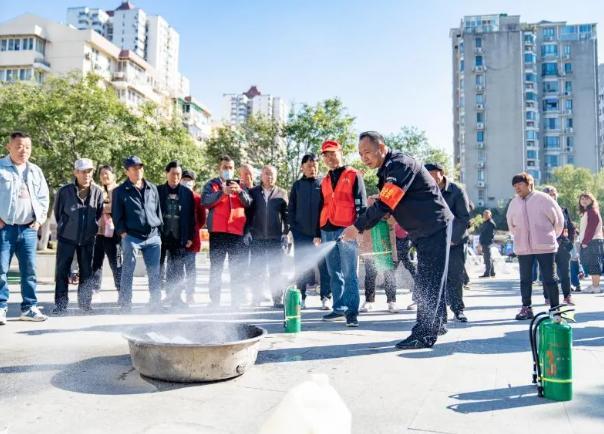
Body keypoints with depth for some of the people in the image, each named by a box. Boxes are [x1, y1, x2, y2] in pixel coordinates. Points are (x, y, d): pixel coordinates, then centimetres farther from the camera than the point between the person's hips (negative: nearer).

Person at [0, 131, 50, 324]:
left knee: (29, 270, 5)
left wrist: (40, 218, 9)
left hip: (29, 228, 4)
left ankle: (29, 307, 13)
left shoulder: (35, 171, 15)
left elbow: (43, 197, 19)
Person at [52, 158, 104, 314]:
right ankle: (61, 304, 11)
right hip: (67, 238, -1)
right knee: (62, 271, 1)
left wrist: (93, 228, 8)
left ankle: (85, 303, 20)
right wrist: (65, 227, 11)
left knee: (87, 272, 8)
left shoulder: (98, 191, -7)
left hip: (88, 239, 2)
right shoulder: (64, 191, -10)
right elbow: (57, 212, 6)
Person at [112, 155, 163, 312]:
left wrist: (159, 230, 12)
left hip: (153, 237, 3)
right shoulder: (120, 191, 3)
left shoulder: (152, 188, 13)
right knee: (128, 270, -1)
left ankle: (155, 303, 13)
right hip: (131, 237, -3)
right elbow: (117, 215, 2)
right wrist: (123, 233, -6)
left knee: (154, 272, 4)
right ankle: (125, 303, 9)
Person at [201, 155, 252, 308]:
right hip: (217, 232, -1)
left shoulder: (240, 185, 17)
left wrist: (240, 191, -17)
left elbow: (248, 203, 2)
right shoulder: (211, 184, 11)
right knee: (216, 268, 2)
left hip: (237, 232, 2)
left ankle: (236, 301, 7)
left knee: (237, 269, 2)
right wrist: (222, 192, -20)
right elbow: (205, 201, -7)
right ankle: (214, 301, 6)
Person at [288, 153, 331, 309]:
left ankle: (325, 297, 5)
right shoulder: (297, 185, 11)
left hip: (321, 231, -2)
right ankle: (301, 297, 15)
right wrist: (292, 226, 2)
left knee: (324, 264, -1)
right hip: (301, 232, 3)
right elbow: (291, 208, 12)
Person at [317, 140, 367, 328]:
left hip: (347, 231, -6)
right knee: (334, 273, 10)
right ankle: (339, 308, 17)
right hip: (327, 231, 6)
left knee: (349, 273, -7)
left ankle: (352, 311, -4)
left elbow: (361, 203, -3)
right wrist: (317, 233, 17)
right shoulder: (325, 181, 20)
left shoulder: (353, 175, 2)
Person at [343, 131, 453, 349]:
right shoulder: (387, 169, 11)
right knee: (431, 280, 17)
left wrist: (358, 227, -23)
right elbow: (387, 204, 15)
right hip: (423, 231, 10)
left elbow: (384, 205, -28)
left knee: (427, 282, -9)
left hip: (434, 227, -10)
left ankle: (424, 335, -6)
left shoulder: (401, 164, -20)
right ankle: (436, 324, 28)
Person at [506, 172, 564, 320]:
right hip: (523, 248, 4)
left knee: (549, 279, 2)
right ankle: (526, 308, 17)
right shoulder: (514, 203, 6)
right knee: (525, 279, 8)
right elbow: (511, 223, 19)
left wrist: (551, 236, 8)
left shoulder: (543, 198, -5)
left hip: (544, 247, -3)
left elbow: (558, 219, 1)